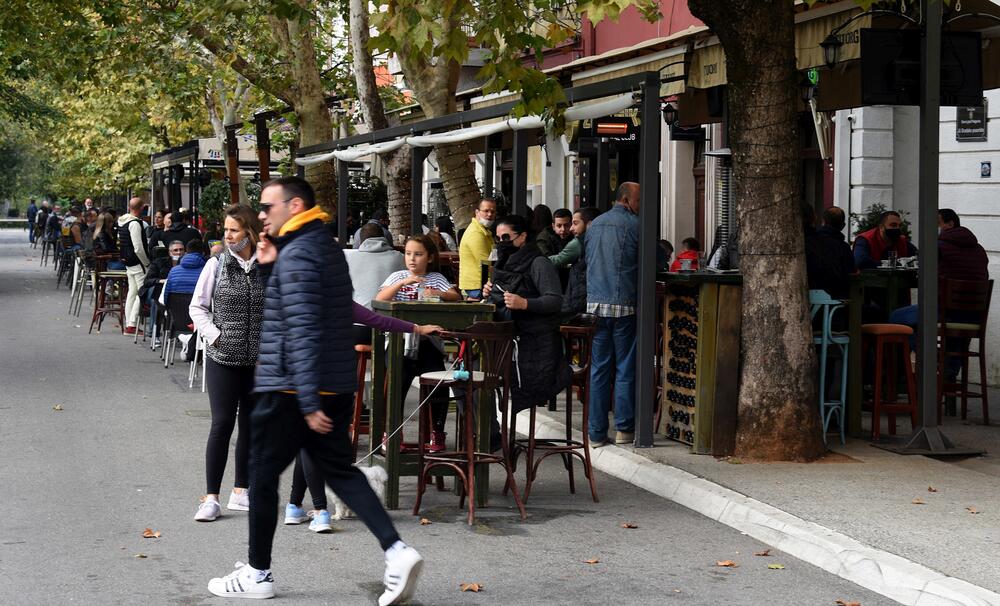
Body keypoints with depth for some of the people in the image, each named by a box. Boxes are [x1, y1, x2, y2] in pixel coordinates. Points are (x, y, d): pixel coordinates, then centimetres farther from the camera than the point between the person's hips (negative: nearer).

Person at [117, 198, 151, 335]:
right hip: (138, 263, -10)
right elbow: (138, 248, -22)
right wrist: (147, 263, -9)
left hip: (128, 262, 10)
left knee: (132, 292, 14)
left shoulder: (122, 222, 11)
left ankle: (128, 324, 16)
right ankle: (132, 324, -9)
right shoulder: (135, 223, -19)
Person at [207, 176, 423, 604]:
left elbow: (302, 332, -23)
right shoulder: (325, 248, 15)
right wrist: (268, 266, 7)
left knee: (262, 476, 5)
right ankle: (397, 551, -3)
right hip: (336, 386, 9)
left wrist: (308, 402, -26)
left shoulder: (297, 255, -16)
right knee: (340, 470, 11)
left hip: (289, 389, -9)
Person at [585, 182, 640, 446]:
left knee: (598, 368, 7)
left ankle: (596, 432, 7)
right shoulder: (634, 225, -5)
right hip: (624, 305, -5)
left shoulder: (594, 225, 13)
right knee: (626, 369, 4)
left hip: (595, 305, 5)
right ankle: (624, 428, 7)